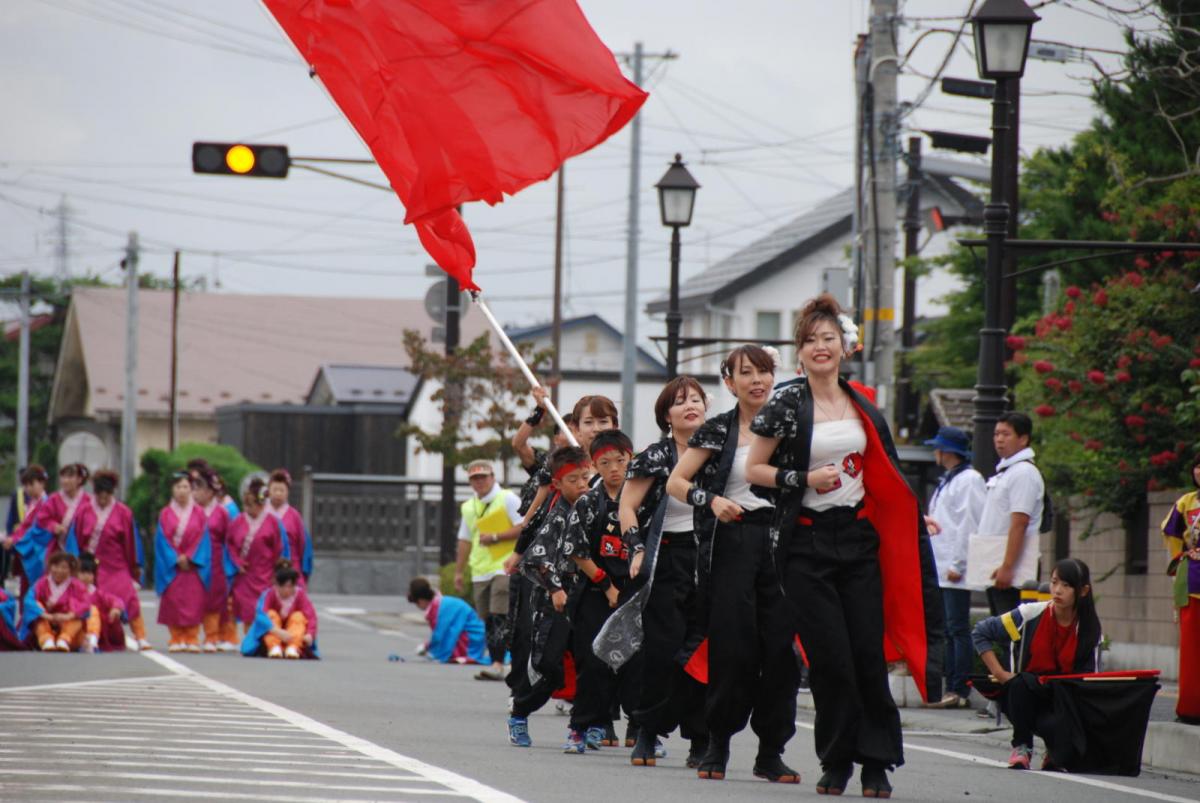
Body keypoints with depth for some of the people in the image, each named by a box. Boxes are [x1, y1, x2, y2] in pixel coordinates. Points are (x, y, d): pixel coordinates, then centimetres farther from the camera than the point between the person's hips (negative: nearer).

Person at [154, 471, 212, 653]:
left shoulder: (198, 513, 5)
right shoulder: (165, 514, 5)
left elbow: (203, 539, 1)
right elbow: (162, 540, 0)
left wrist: (190, 558, -11)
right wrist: (176, 559, -11)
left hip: (194, 566, 0)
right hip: (172, 565, 0)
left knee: (194, 602, -5)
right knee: (173, 602, -3)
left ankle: (192, 639, -2)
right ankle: (177, 639, 3)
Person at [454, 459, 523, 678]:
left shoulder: (508, 499, -2)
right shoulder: (468, 507, 18)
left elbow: (524, 528, -8)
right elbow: (465, 541, 22)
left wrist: (495, 537, -14)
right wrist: (459, 571, 19)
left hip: (504, 567, -7)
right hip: (480, 572, 7)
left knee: (499, 617, -16)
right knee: (488, 621, 6)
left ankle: (498, 665, -20)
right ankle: (495, 664, 11)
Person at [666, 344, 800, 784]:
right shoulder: (718, 430, 6)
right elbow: (675, 482, 4)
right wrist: (711, 501, -12)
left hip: (781, 540, 2)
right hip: (731, 544, -2)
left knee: (780, 645, -4)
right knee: (731, 645, -6)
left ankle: (771, 751, 3)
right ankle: (718, 743, 7)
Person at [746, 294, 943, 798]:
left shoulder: (863, 408, 11)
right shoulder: (786, 406, -2)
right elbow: (754, 470, -1)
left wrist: (916, 516, 19)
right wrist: (804, 480, -13)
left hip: (859, 535, 3)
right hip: (807, 543, -3)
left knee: (869, 654, -3)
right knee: (830, 657, -6)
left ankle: (876, 763, 4)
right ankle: (836, 763, 6)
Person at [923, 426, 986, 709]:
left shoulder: (968, 480, -9)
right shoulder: (946, 481, 20)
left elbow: (969, 524, -16)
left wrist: (957, 565, -18)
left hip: (955, 571, -10)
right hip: (940, 569, 10)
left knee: (958, 630, -10)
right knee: (947, 632, 10)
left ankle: (960, 690, -11)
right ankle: (952, 688, 13)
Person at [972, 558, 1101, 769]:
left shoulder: (1089, 629, -3)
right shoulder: (1030, 615, -8)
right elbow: (980, 633, -1)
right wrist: (1000, 675, -7)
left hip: (1063, 702, 0)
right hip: (1023, 697, 0)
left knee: (1054, 727, -35)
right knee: (1022, 681, -36)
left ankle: (1055, 751, 6)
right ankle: (1022, 747, -13)